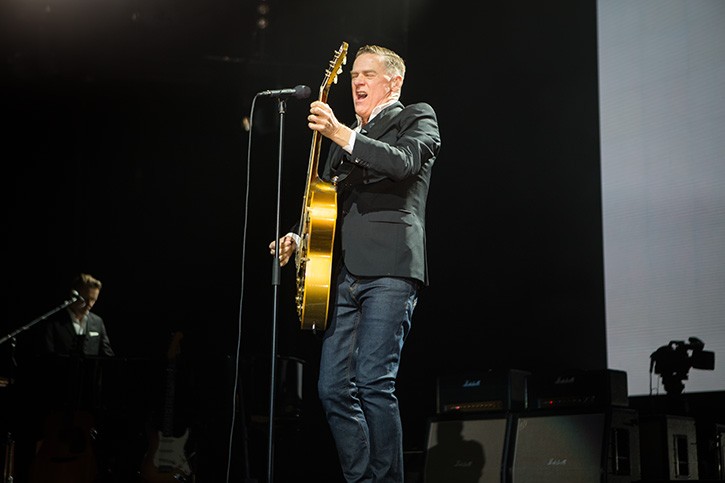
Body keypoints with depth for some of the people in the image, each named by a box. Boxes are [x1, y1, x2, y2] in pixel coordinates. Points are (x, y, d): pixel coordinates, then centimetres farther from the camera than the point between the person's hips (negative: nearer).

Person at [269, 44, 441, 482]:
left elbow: (404, 162, -12)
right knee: (334, 388, 2)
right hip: (344, 273, 7)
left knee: (373, 381, -16)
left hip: (390, 269, -7)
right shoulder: (346, 139, 29)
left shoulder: (417, 118, 9)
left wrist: (341, 133, -19)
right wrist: (298, 237, 13)